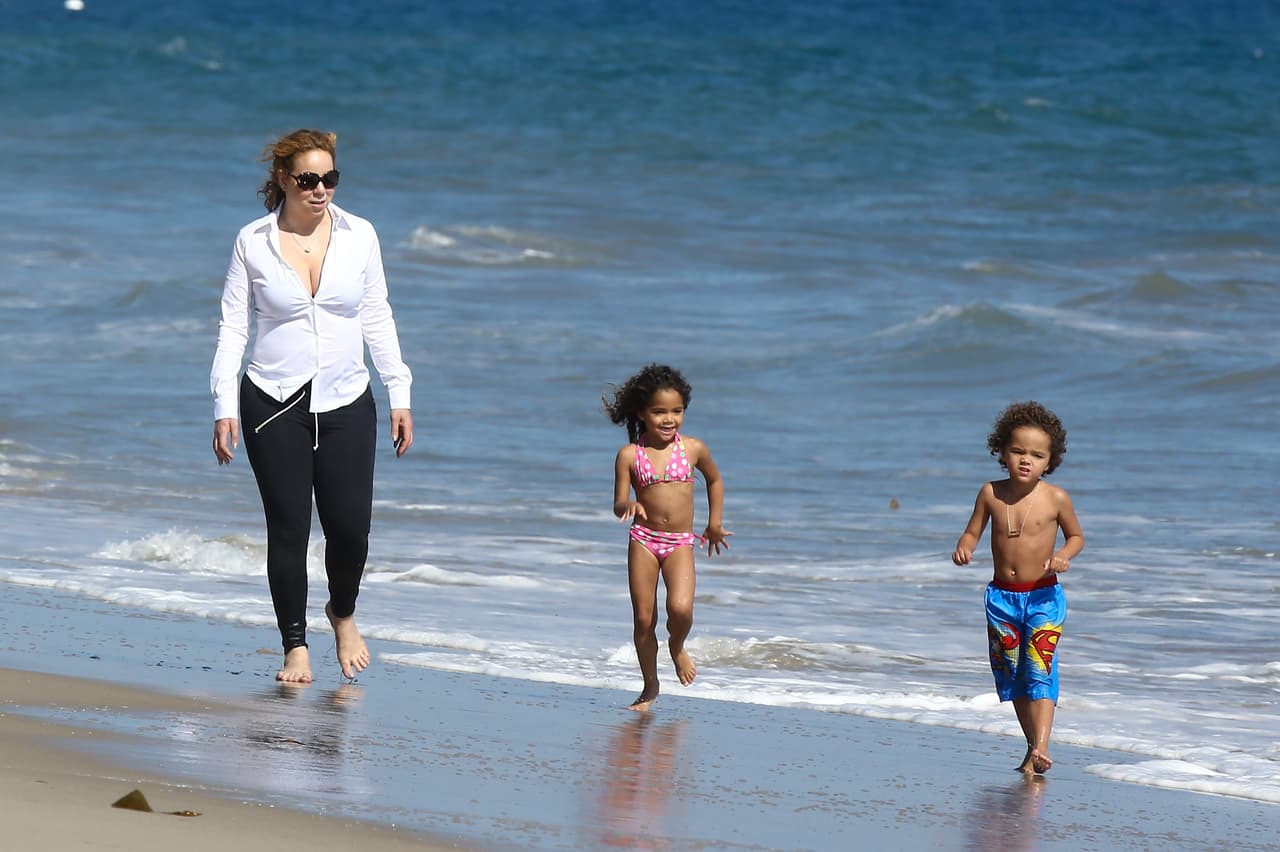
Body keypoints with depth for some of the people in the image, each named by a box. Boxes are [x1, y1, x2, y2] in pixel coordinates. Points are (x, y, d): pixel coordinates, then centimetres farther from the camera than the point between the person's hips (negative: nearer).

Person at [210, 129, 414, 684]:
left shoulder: (359, 236, 3)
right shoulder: (253, 242, -2)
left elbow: (377, 320, 8)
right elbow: (233, 327, 1)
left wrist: (398, 394, 5)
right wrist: (225, 407, -6)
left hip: (346, 404, 1)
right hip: (275, 406, -1)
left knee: (350, 527, -4)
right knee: (288, 529, -2)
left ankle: (343, 614, 26)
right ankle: (295, 646, 12)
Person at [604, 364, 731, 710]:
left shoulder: (693, 448, 0)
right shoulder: (630, 455, -2)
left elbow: (715, 480, 20)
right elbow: (618, 506, -1)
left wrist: (715, 522, 18)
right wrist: (628, 506, -24)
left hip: (681, 543, 0)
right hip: (643, 541, 0)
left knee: (680, 608, -22)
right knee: (643, 618, 2)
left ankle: (677, 646, 13)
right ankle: (650, 686, 19)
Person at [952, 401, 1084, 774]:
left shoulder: (1055, 499, -7)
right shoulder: (991, 493, -1)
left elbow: (1076, 535, 7)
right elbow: (973, 531, 7)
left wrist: (1064, 555, -14)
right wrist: (964, 548, -15)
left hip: (1043, 596, -4)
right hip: (1002, 596, 4)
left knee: (1039, 669, -16)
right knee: (1011, 674, 9)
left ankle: (1040, 748, -25)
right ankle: (1033, 746, 21)